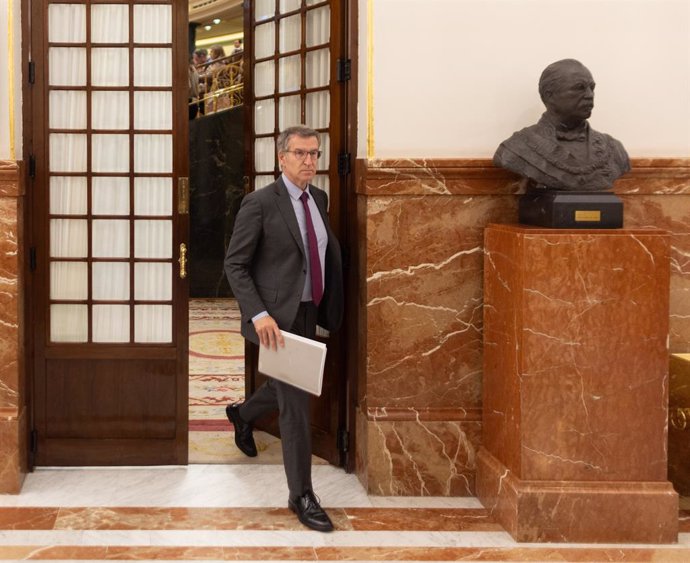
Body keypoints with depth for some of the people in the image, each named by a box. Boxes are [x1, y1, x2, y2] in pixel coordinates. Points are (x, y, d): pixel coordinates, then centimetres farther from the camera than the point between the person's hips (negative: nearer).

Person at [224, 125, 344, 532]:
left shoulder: (320, 199, 8)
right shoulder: (260, 204, -13)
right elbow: (235, 265, -13)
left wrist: (332, 305, 12)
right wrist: (259, 315, -24)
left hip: (307, 313, 8)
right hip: (276, 317, -8)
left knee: (287, 387, 24)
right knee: (296, 403, -6)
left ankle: (242, 414, 56)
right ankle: (302, 495, 5)